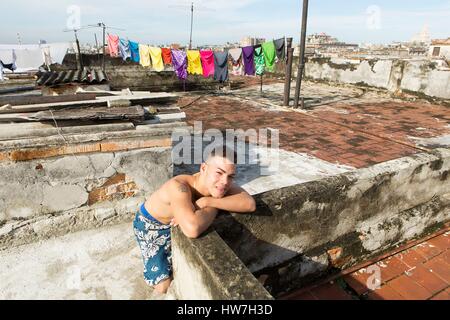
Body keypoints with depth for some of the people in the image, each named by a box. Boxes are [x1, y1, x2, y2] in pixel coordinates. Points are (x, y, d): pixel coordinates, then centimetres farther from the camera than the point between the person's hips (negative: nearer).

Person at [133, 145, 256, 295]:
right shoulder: (179, 186, -44)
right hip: (150, 225, -5)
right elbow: (192, 229, -59)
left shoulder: (216, 184, -25)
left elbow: (250, 203, -35)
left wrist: (208, 201, -43)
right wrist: (213, 207, -39)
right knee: (164, 285, -6)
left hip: (176, 223, 5)